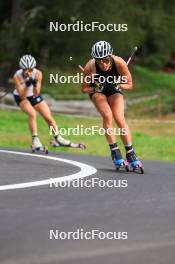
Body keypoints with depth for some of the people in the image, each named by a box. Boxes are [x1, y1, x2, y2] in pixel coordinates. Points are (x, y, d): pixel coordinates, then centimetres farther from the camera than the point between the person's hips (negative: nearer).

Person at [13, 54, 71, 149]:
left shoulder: (38, 74, -25)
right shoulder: (17, 76, -30)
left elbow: (36, 94, -24)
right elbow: (22, 96, -30)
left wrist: (35, 84, -42)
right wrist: (27, 85, -45)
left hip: (33, 96, 3)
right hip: (20, 97, -3)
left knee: (49, 117, 2)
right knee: (32, 113, -30)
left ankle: (57, 138, 25)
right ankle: (35, 139, -19)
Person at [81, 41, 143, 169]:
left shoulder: (120, 63, -32)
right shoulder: (90, 67, -32)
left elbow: (129, 85, -17)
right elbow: (84, 88, -16)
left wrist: (118, 86, -35)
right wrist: (96, 88, -34)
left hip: (115, 90, 0)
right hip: (97, 90, 0)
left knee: (120, 119, -18)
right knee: (107, 116, -24)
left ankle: (130, 154, -9)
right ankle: (115, 152, -16)